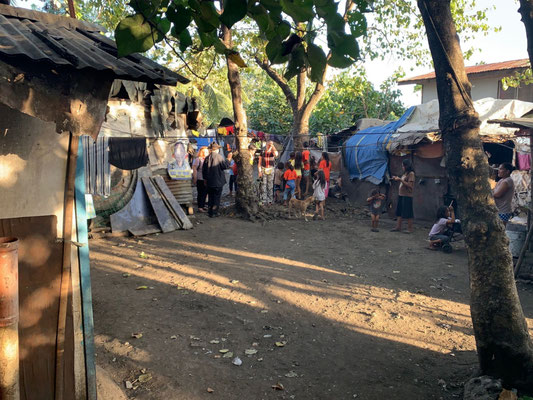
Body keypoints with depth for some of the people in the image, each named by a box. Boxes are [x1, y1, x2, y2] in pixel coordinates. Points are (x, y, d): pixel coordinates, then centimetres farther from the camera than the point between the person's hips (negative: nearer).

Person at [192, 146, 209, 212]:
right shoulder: (197, 159, -9)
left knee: (205, 193, 11)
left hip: (206, 180, 7)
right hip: (200, 180, -7)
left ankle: (203, 206, 22)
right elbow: (194, 170, -12)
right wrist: (195, 179, -16)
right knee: (200, 194, -5)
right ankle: (200, 208, -1)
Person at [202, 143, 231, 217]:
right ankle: (214, 212, 4)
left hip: (209, 182, 5)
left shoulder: (207, 158, 5)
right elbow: (225, 166, -15)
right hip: (218, 181, -5)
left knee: (211, 197, 14)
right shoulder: (219, 156, -12)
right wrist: (228, 159, -3)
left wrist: (205, 178, 20)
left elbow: (204, 170, 10)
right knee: (217, 197, 3)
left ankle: (210, 212, 17)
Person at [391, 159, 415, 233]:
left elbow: (409, 185, -18)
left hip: (407, 196, -9)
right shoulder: (405, 173, 15)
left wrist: (400, 179, -18)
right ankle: (398, 227, 14)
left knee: (408, 213, -3)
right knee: (399, 212, 9)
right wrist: (397, 179, 7)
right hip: (401, 195, 9)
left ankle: (410, 228, 4)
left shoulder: (411, 173, -11)